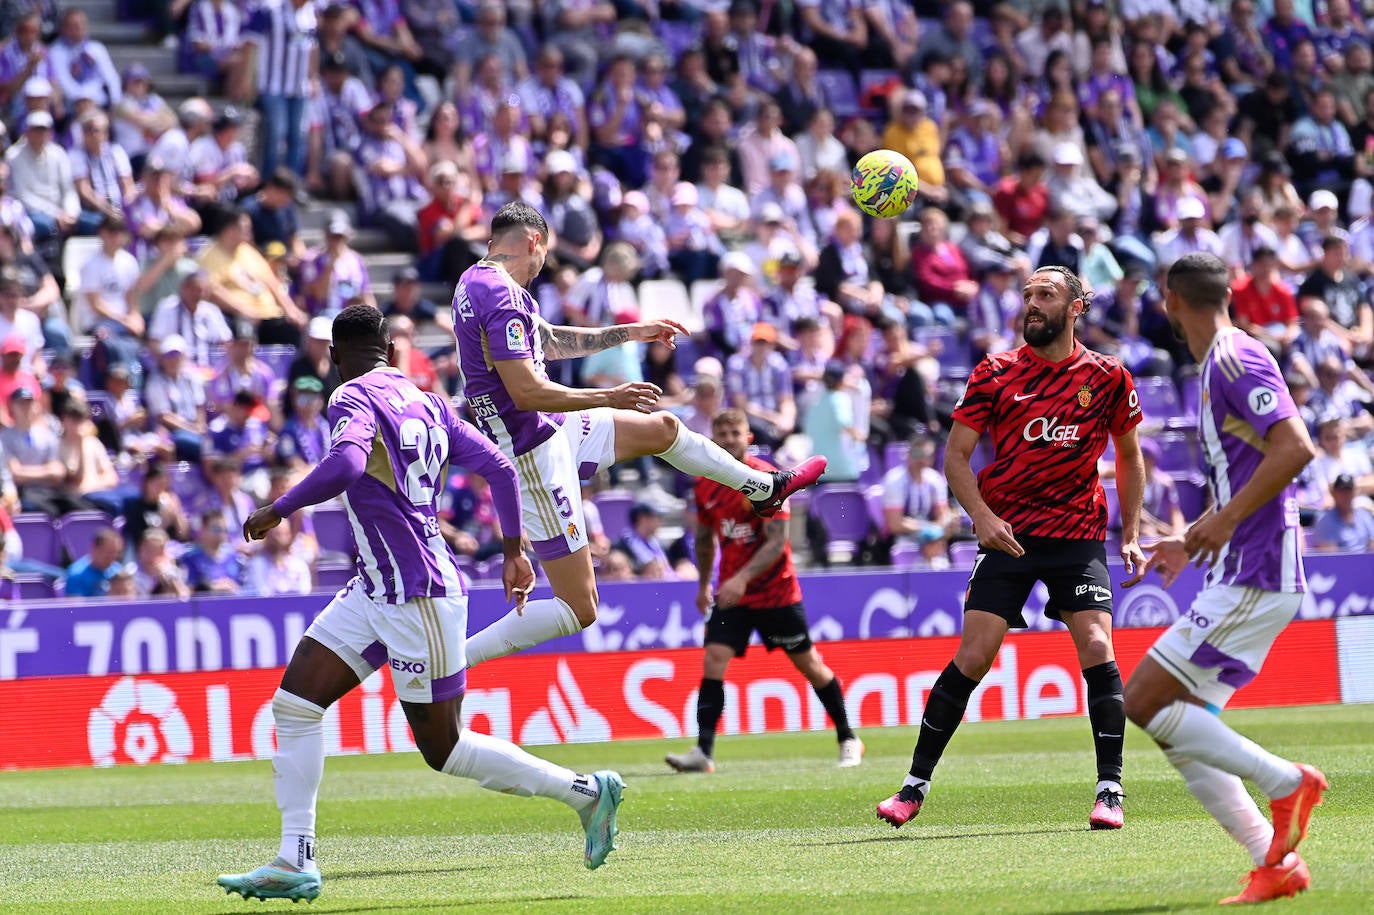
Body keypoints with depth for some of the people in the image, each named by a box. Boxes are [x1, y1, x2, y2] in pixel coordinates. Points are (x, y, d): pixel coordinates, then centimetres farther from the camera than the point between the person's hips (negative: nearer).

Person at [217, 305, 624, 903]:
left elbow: (346, 464, -31)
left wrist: (278, 510, -19)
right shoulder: (428, 405, 12)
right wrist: (513, 552, 16)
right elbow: (497, 467, 9)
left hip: (420, 597, -9)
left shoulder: (353, 399, -11)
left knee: (443, 748, -3)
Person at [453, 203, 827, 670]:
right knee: (578, 609, -8)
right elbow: (526, 391, -28)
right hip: (533, 452, -10)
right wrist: (610, 398, -18)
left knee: (661, 428, 26)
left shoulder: (478, 280, 8)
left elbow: (550, 341, 23)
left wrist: (632, 332, 28)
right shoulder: (500, 297, -24)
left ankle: (764, 488, 47)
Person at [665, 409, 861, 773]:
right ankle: (703, 751, -18)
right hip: (731, 591, 4)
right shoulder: (705, 487, 2)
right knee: (714, 658, -14)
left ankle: (848, 740, 21)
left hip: (776, 589, -4)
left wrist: (742, 578, -30)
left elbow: (776, 542, -20)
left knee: (808, 663, 5)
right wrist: (703, 584, 23)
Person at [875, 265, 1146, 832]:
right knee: (973, 656, -7)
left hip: (1079, 535, 0)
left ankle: (1110, 790, -5)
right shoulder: (995, 374, 0)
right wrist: (982, 515, -14)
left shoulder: (1108, 377, 2)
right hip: (1007, 534, 0)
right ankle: (915, 785, 3)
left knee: (1097, 651, -14)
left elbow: (1129, 456, 15)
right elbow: (956, 454, 2)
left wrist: (1130, 536, 9)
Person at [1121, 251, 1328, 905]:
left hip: (1253, 577, -10)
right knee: (1181, 733, 6)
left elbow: (1294, 447, -24)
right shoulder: (1221, 365, 19)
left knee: (1144, 704, -12)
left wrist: (1224, 521, -24)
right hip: (1239, 577, 10)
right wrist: (1191, 545, 27)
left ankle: (1285, 781, -10)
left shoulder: (1235, 359, -11)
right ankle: (1276, 864, 3)